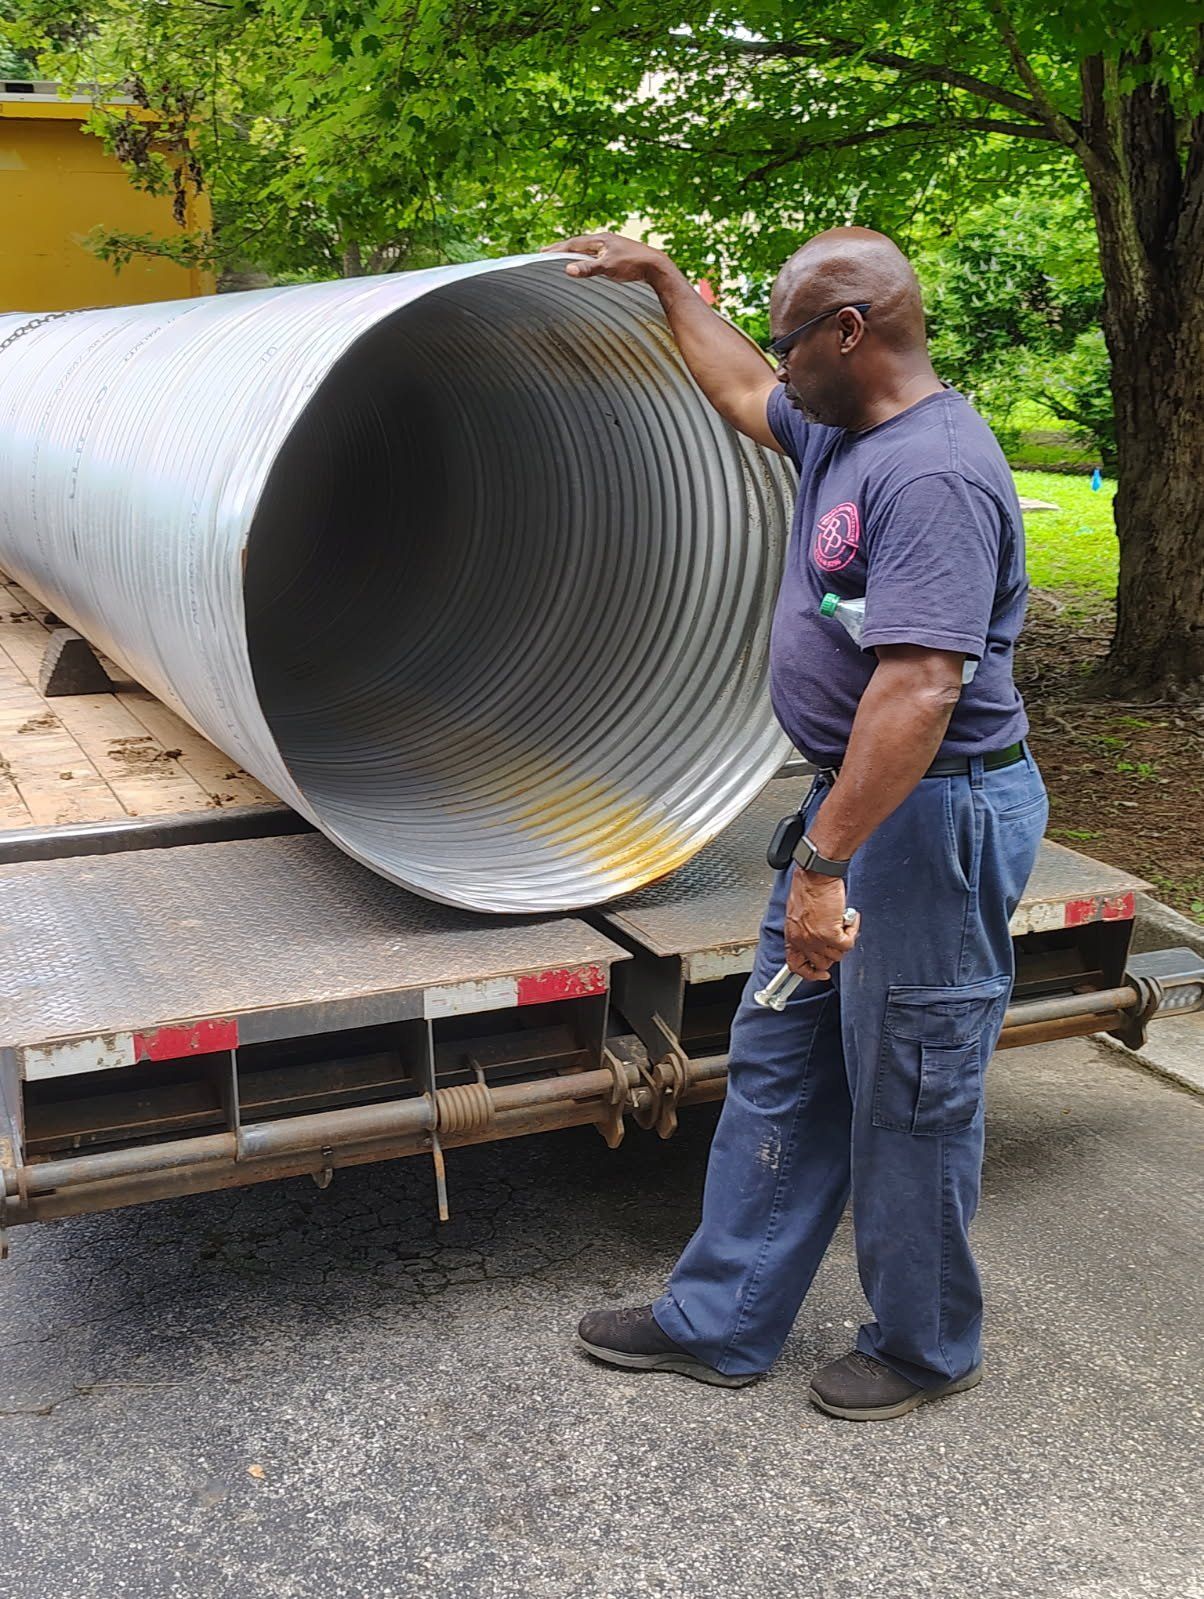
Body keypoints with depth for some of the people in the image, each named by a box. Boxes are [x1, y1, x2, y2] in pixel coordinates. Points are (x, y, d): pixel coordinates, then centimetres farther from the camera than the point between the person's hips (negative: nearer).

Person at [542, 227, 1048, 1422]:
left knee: (908, 1101, 5)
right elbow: (741, 392, 32)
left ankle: (924, 1347, 27)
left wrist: (823, 864, -29)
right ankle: (721, 1323, 28)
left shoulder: (932, 473, -22)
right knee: (777, 1070, 15)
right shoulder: (841, 435, 10)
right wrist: (661, 278, 39)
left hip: (933, 819, -10)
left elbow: (917, 693, -29)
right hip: (856, 799, 10)